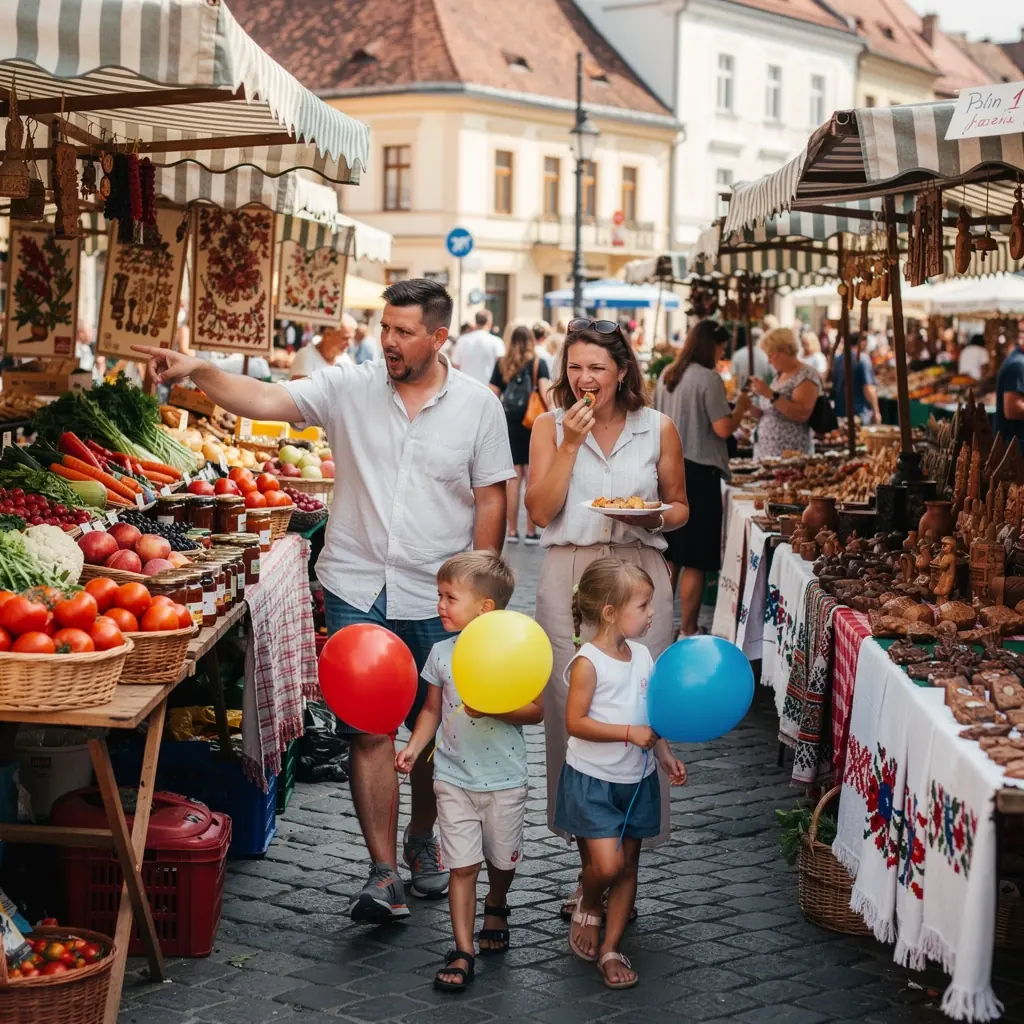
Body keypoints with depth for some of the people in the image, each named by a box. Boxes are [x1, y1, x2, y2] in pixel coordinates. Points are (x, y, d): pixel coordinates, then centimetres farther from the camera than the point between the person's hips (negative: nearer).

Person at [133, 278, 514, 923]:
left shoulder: (478, 405, -2)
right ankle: (384, 874, 3)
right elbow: (263, 401, -11)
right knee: (370, 729, -2)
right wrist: (198, 371, -28)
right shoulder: (347, 389, -2)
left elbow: (490, 501, 2)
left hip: (437, 597, 0)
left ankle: (422, 839, 36)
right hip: (358, 589, 0)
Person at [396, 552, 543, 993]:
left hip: (504, 779, -2)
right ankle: (463, 953, 4)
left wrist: (492, 708, -27)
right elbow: (432, 709, 10)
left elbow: (536, 710, -12)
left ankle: (495, 906, 47)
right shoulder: (442, 653, 0)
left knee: (502, 859, 16)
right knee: (462, 866, -1)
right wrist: (413, 747, -4)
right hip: (454, 778, 2)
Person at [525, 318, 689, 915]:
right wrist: (571, 443, -9)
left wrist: (655, 516, -7)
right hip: (570, 576, 0)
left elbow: (680, 506, 15)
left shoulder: (658, 429, 6)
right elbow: (540, 511, -3)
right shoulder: (551, 427, 6)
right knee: (574, 709, -1)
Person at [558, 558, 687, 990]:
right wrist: (629, 734, -24)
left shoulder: (642, 655, 3)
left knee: (628, 864, 9)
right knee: (606, 864, -15)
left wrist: (666, 756, 5)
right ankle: (587, 908, 19)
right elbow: (575, 723, -20)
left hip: (637, 779, 7)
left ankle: (610, 949, 20)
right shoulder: (588, 663, -17)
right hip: (592, 780, -7)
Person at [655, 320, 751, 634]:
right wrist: (741, 409, 0)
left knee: (670, 554, 15)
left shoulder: (667, 375, 10)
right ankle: (688, 630, 2)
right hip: (698, 471, -8)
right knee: (696, 560, -1)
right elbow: (722, 429, -17)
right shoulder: (708, 379, -14)